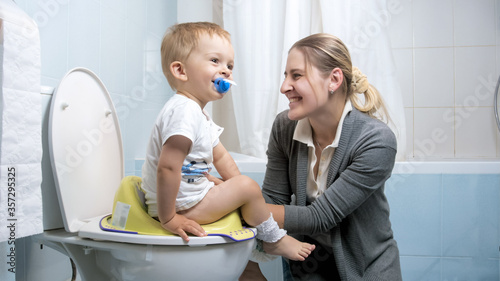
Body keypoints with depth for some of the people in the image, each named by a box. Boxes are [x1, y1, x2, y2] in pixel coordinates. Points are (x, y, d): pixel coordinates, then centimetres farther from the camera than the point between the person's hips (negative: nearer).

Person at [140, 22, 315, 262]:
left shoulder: (198, 112, 10)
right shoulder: (184, 111, -26)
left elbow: (220, 157, 16)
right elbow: (167, 167, -33)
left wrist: (238, 187, 11)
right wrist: (168, 219, -29)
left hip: (186, 199, 11)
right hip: (180, 207, -11)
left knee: (236, 186, 25)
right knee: (247, 187, -12)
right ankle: (275, 241, 11)